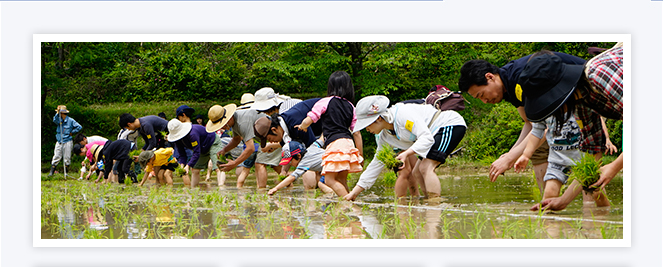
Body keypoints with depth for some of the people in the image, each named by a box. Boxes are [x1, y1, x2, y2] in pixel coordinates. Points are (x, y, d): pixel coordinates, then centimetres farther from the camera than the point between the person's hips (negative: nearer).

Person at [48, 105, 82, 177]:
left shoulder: (70, 120, -4)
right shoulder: (59, 120, 6)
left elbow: (79, 127, -6)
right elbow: (55, 120, -17)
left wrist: (72, 132, -6)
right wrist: (57, 113, -29)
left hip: (67, 142, -3)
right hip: (59, 141, 3)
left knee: (67, 158, 0)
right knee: (56, 157, -2)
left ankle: (65, 172, 10)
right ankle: (51, 172, -2)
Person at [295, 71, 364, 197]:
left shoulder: (325, 102, 2)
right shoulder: (350, 106, 17)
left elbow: (308, 121, -2)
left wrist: (302, 126, 22)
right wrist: (360, 154, 22)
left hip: (334, 143, -6)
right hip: (349, 143, 6)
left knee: (330, 180, -7)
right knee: (342, 181, 14)